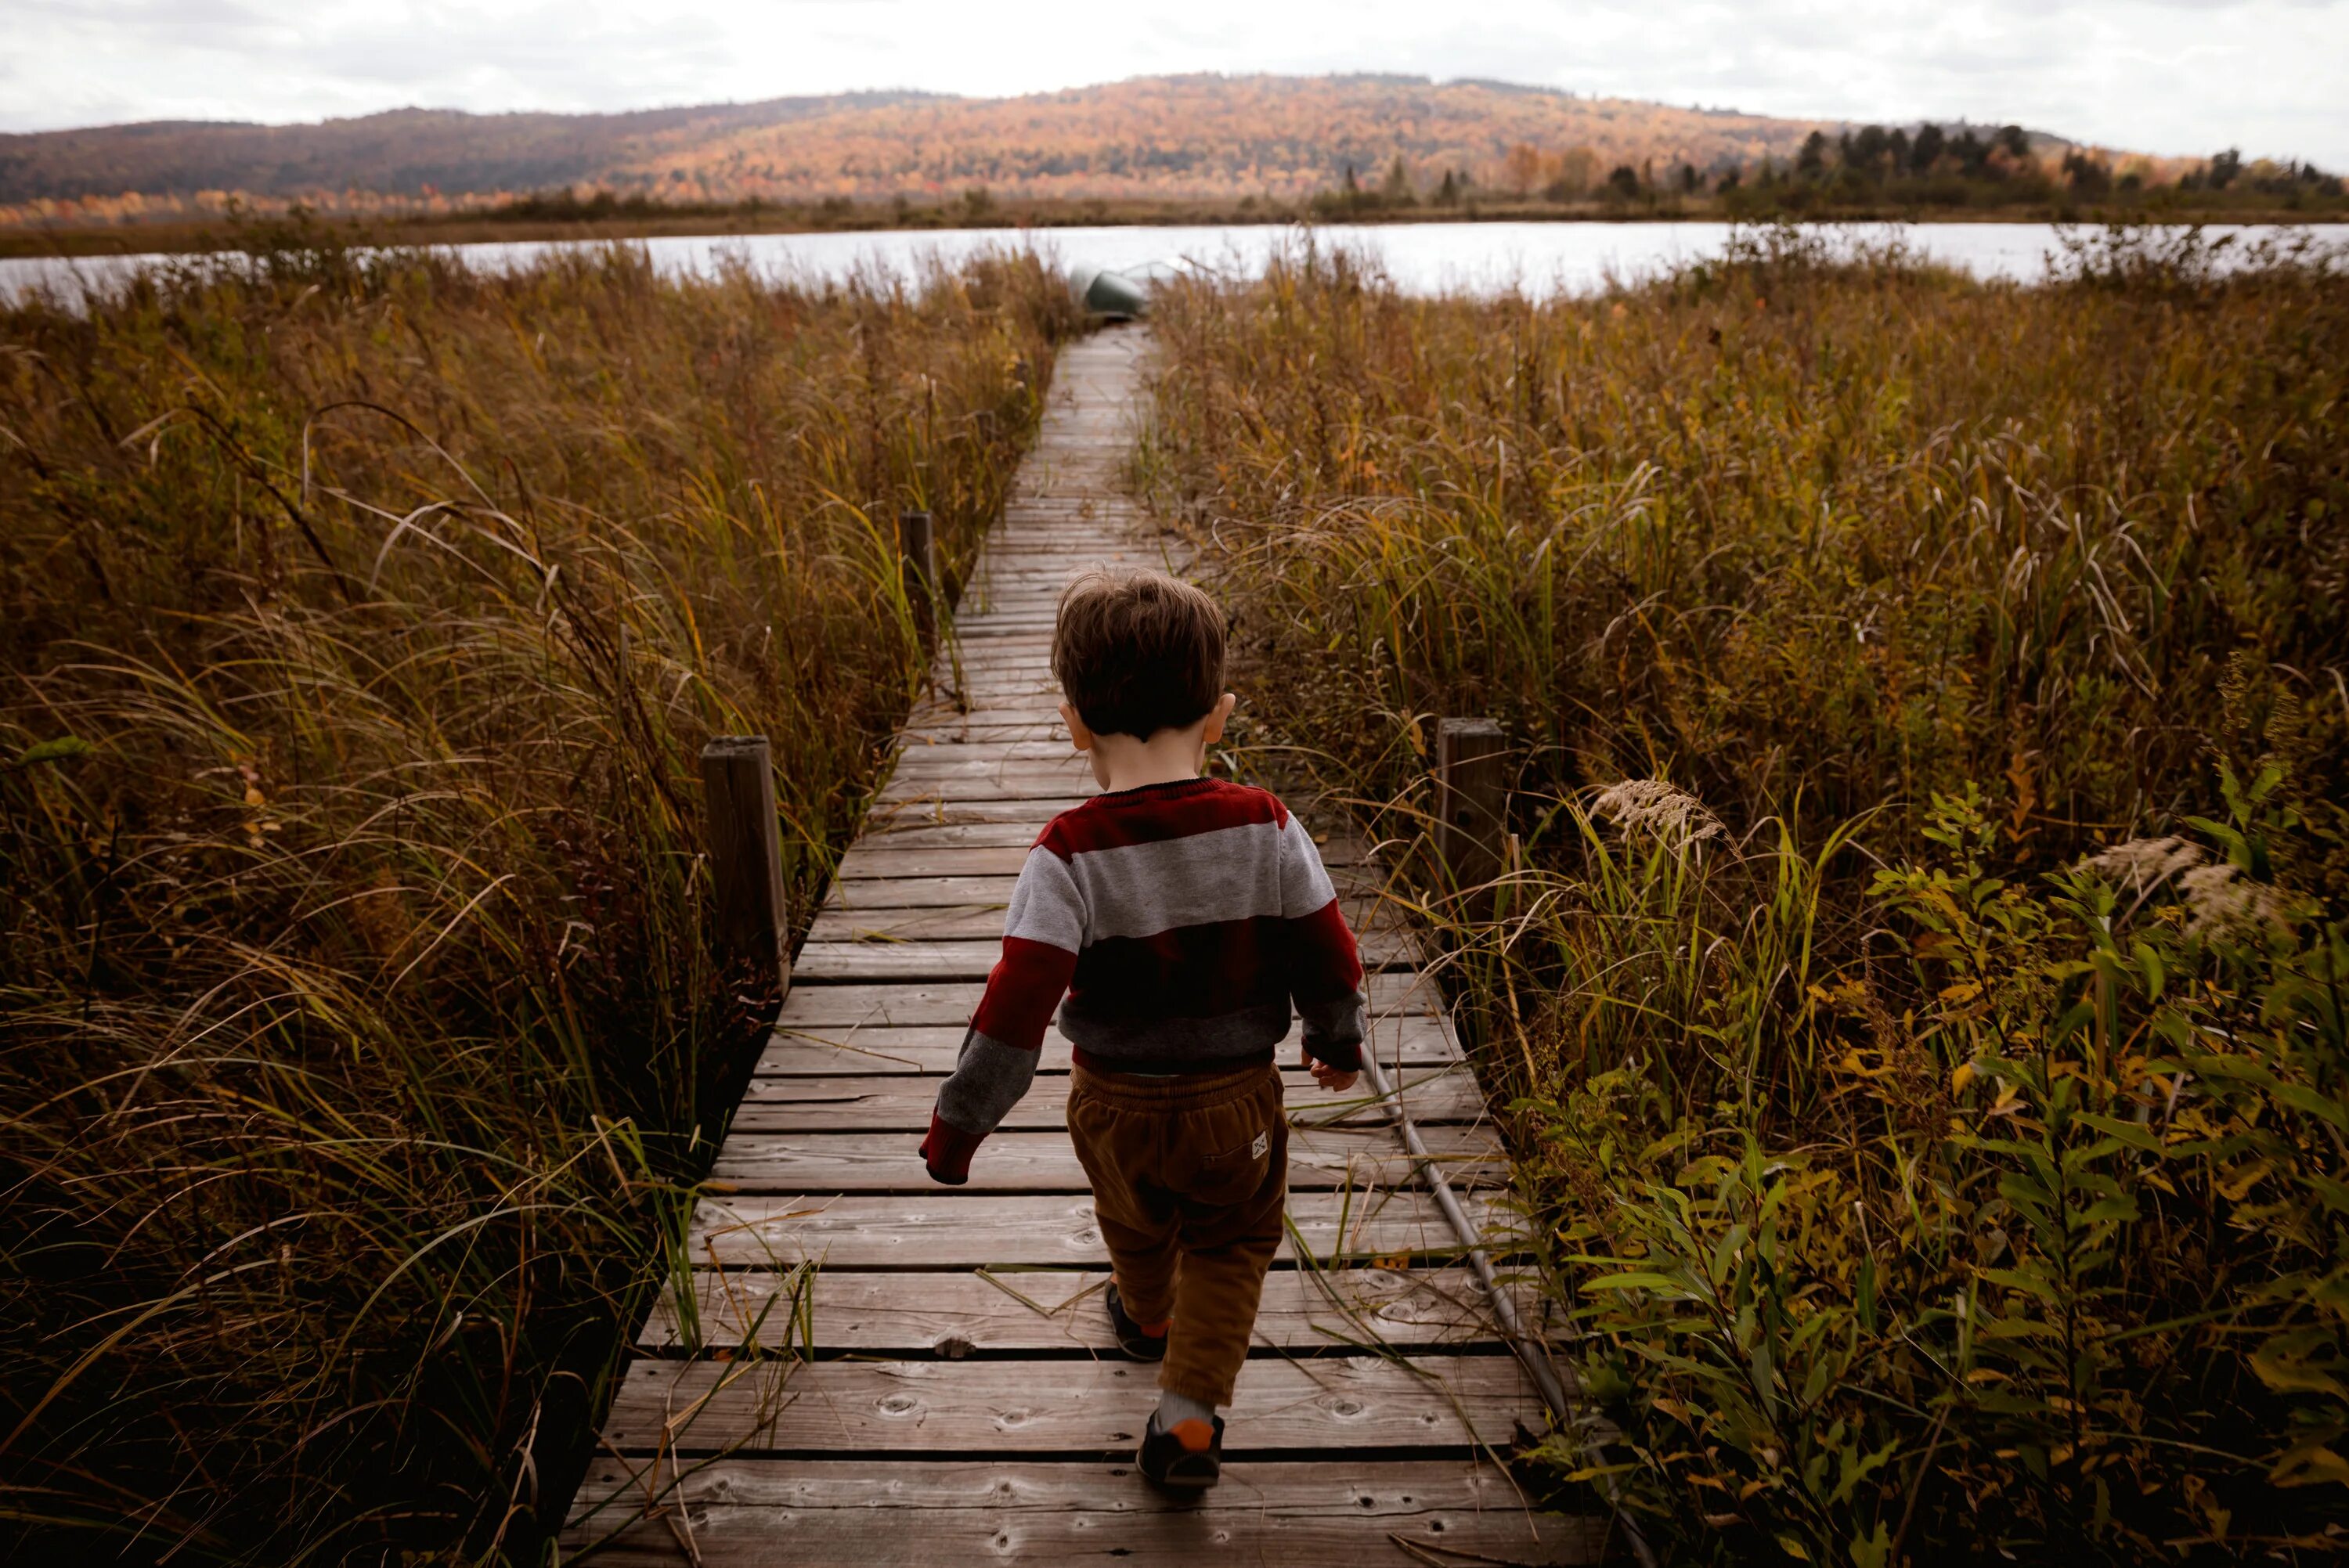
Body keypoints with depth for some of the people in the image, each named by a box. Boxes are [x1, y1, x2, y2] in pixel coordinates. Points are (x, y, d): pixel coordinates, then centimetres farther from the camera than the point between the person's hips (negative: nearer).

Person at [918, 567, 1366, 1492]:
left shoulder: (1070, 855, -24)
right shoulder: (1265, 829, -17)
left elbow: (1017, 1006, -25)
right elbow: (1329, 957, -8)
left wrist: (958, 1124, -14)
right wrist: (1337, 1043, 12)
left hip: (1116, 1105, 0)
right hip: (1236, 1101, 0)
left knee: (1136, 1225, 31)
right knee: (1231, 1246, 26)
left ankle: (1148, 1320, 60)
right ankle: (1189, 1418, 20)